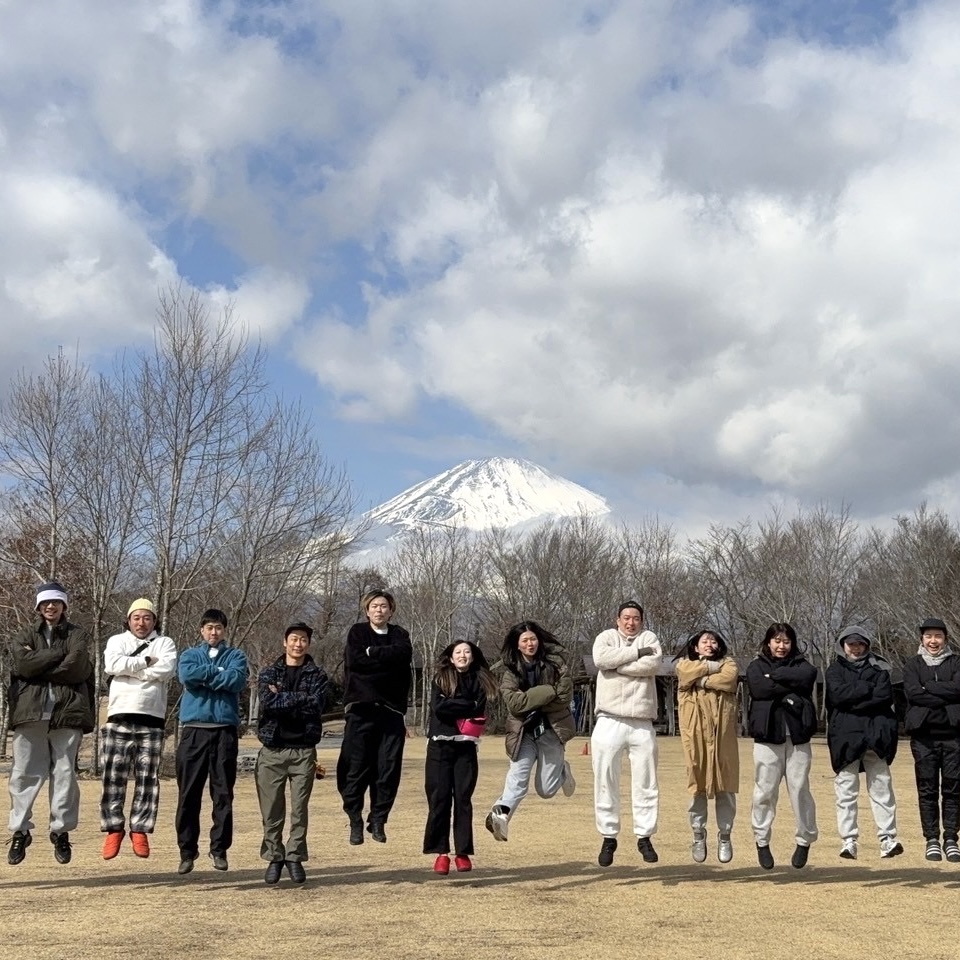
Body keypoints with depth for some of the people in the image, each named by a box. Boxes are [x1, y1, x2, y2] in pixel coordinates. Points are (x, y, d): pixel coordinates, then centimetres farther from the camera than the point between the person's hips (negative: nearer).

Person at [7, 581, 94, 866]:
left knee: (65, 773, -1)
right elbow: (23, 664, -5)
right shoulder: (25, 636, 16)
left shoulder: (77, 635, 11)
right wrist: (60, 653, -6)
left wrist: (39, 668, -5)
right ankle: (20, 831, 7)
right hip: (30, 712, 1)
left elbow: (77, 668, -8)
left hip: (67, 712, -1)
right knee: (24, 773, -1)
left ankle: (61, 831, 7)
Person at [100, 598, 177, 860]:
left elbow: (167, 669, -11)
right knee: (114, 776, -1)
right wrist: (146, 662, -7)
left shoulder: (164, 643, 10)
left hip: (152, 720, 0)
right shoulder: (117, 641, 11)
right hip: (120, 718, 0)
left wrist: (130, 669, -7)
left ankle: (140, 830, 8)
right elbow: (112, 665, -11)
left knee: (147, 778, 2)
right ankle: (114, 828, 8)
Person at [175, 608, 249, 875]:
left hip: (225, 731, 0)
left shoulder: (236, 656, 11)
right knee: (188, 794, 1)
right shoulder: (190, 655, 14)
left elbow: (237, 680, -10)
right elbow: (187, 675, -10)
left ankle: (219, 849, 11)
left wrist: (204, 676, -6)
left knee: (223, 793, 2)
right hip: (194, 730, 1)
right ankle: (187, 851, 8)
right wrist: (218, 672, -5)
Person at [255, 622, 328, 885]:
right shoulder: (269, 673, 9)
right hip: (273, 748, 1)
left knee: (300, 809, 2)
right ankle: (274, 858, 14)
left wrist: (282, 698, -9)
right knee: (271, 810, 2)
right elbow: (267, 702, -9)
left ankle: (295, 857, 13)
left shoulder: (317, 674, 7)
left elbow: (316, 704, -11)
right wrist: (300, 698, -11)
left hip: (303, 750, 0)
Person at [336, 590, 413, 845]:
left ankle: (378, 819, 9)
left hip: (391, 709, 2)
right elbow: (354, 660, -8)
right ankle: (355, 820, 6)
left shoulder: (399, 635, 16)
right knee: (357, 766, -5)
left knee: (389, 768, -2)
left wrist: (373, 652, -6)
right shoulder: (358, 632, 11)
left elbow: (404, 654, -7)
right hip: (361, 709, -2)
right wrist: (387, 659, -5)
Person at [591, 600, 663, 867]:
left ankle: (644, 837, 15)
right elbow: (601, 658, -14)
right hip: (610, 722, -1)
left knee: (646, 783, 4)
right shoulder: (607, 637, 9)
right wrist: (637, 652, -10)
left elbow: (653, 664, -12)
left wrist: (617, 664, -10)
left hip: (642, 724, 1)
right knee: (606, 782, 1)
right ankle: (609, 837, 11)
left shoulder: (649, 637, 9)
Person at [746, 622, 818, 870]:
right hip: (768, 736, -1)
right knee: (765, 791, -1)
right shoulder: (756, 667, 9)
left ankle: (804, 840, 13)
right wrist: (791, 688, -11)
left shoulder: (800, 664, 13)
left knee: (800, 789, 0)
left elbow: (808, 676, -10)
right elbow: (758, 689, -10)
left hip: (797, 737, 1)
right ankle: (762, 842, 10)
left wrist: (775, 676, -6)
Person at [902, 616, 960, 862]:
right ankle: (932, 839, 7)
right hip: (923, 734, 0)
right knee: (927, 789, 1)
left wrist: (927, 687, -9)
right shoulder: (912, 665, 10)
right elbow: (912, 692, -8)